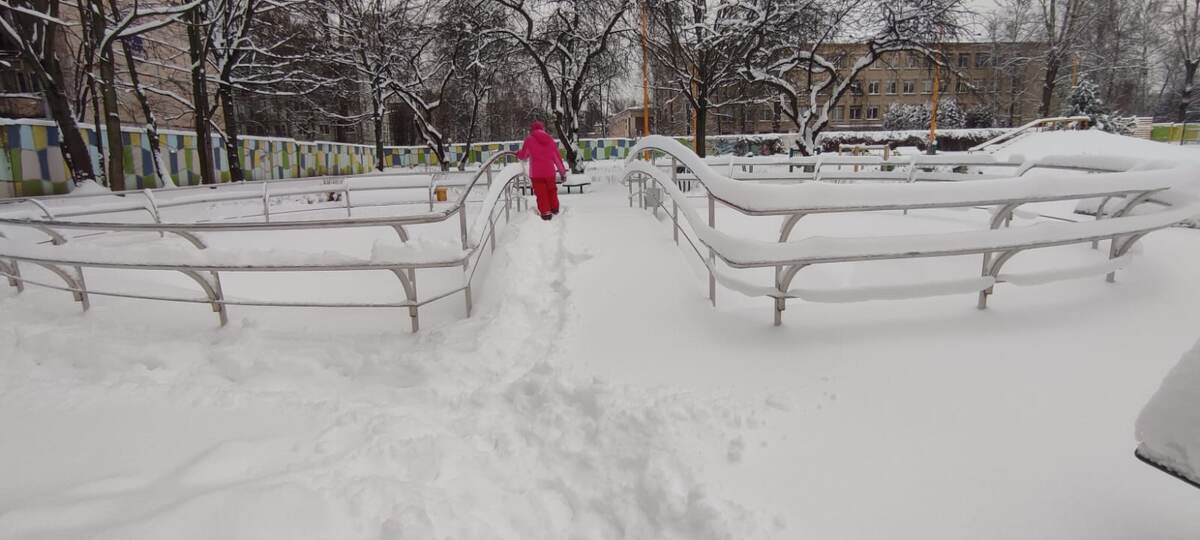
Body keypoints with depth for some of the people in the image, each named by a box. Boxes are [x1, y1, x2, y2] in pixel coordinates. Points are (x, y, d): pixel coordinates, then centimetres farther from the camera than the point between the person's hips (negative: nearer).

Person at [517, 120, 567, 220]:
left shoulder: (529, 140, -2)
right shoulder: (550, 139, 7)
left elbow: (523, 156, 7)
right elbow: (557, 157, 9)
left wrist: (518, 154, 31)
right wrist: (563, 171, 16)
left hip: (536, 172, -3)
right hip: (550, 171, 3)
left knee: (541, 193, 5)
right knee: (552, 190, 21)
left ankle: (546, 213, 4)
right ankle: (555, 209, 30)